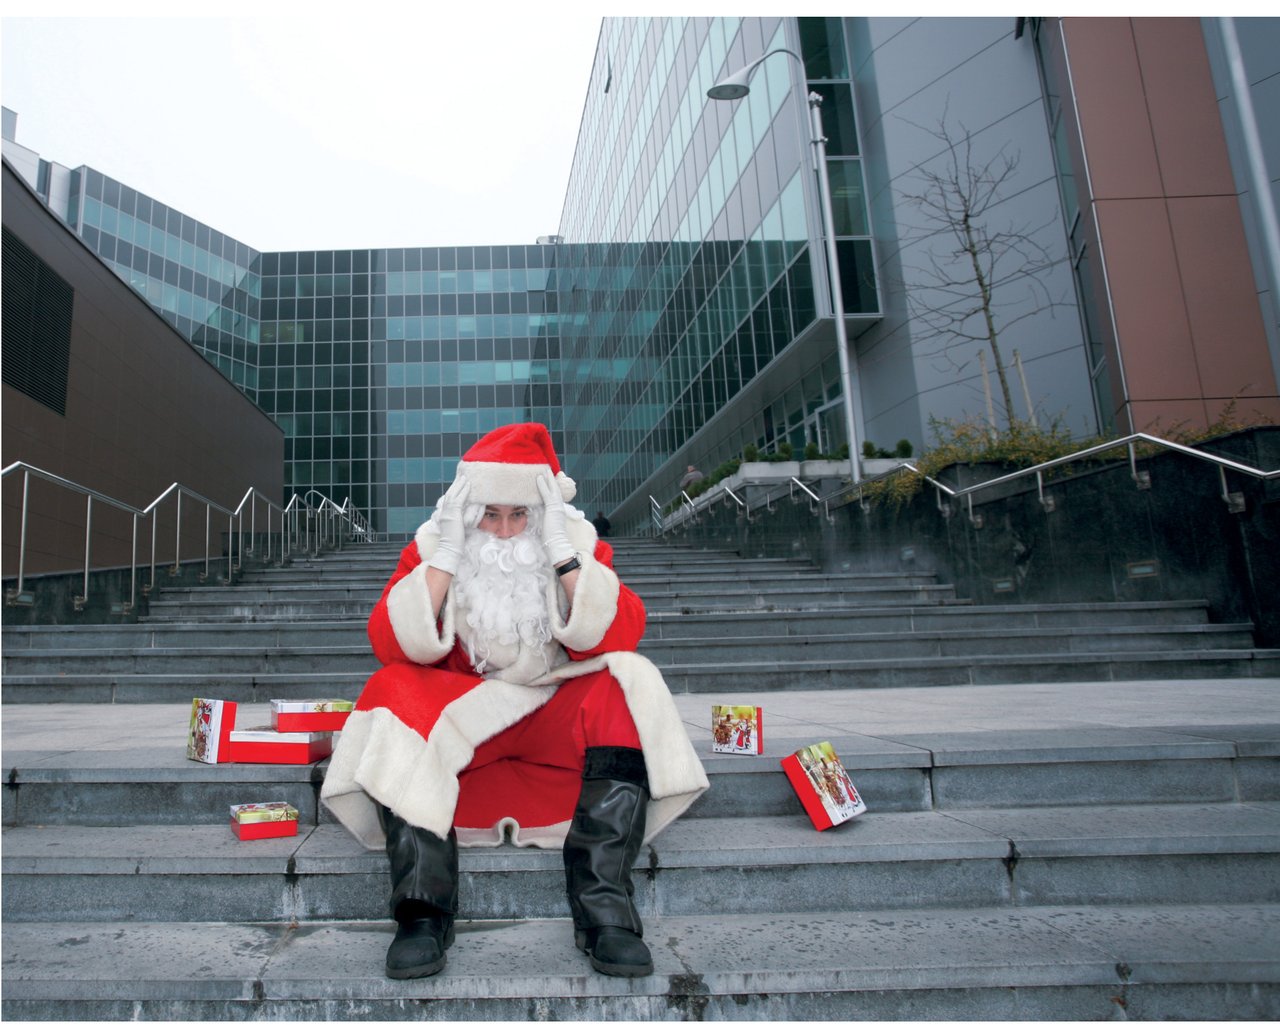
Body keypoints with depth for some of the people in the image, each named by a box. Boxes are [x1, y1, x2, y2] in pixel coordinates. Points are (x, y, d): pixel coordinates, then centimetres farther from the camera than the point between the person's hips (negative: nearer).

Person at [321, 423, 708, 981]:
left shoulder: (577, 543, -1)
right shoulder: (431, 549, -1)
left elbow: (619, 637, -15)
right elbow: (392, 645, -13)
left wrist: (563, 554, -20)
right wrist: (446, 557, -18)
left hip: (556, 714, 0)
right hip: (454, 715, 1)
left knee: (628, 687, -27)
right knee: (393, 691, -28)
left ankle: (604, 909, -29)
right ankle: (423, 911, -27)